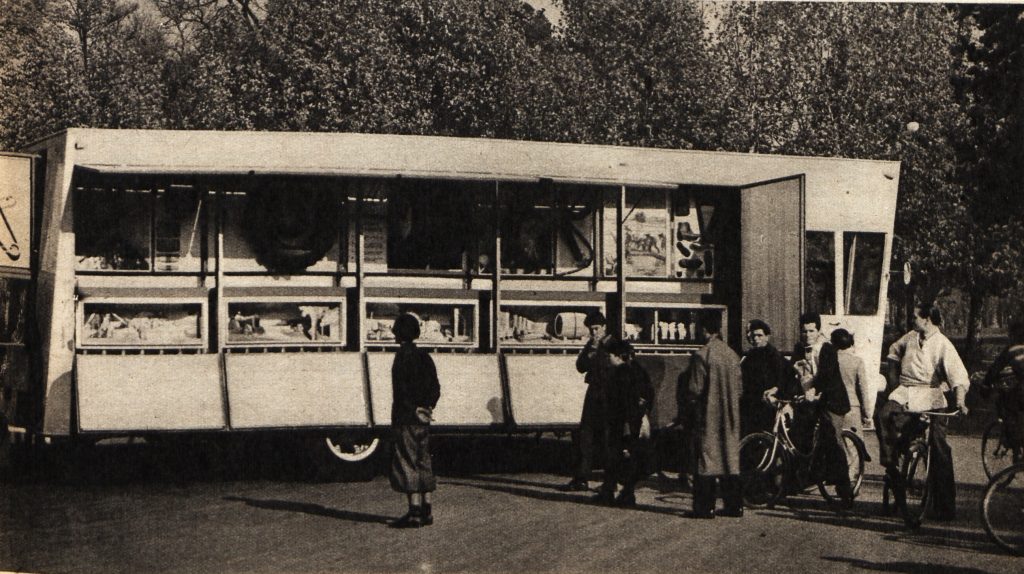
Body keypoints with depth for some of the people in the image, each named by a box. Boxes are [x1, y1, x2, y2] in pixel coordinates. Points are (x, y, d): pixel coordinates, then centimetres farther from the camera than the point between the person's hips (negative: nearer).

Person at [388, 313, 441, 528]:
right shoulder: (424, 356, 13)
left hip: (407, 418, -8)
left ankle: (414, 513, -9)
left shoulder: (403, 355, -11)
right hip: (423, 420, 8)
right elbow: (435, 388, 12)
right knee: (423, 462, 12)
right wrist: (427, 407, 3)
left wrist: (414, 410, -10)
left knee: (407, 463, -6)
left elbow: (403, 389, -18)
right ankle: (426, 511, 14)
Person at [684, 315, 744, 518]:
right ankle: (734, 505, 13)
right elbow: (740, 387, 10)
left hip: (709, 415, -5)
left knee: (707, 458, -1)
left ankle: (705, 507, -2)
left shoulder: (702, 355, -13)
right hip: (730, 416, 6)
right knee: (730, 457, 11)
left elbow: (695, 389, -13)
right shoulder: (732, 354, 5)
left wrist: (688, 395, 8)